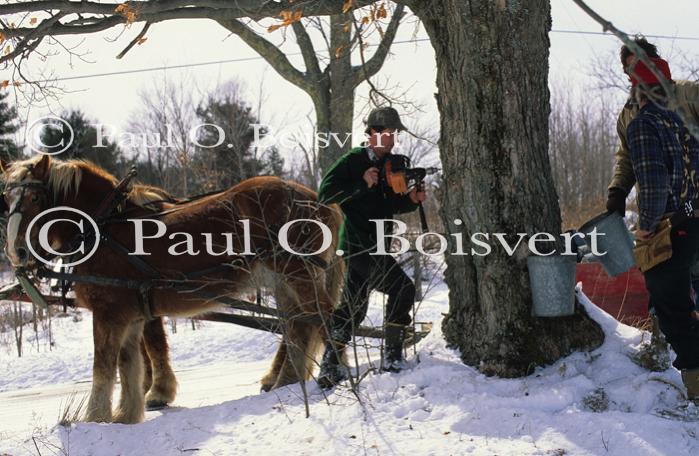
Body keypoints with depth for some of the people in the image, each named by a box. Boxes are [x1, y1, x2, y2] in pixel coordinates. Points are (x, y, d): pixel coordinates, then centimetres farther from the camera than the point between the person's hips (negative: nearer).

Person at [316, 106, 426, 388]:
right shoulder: (353, 160, -8)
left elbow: (392, 206, 21)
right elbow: (325, 194, -15)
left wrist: (411, 200, 0)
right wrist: (362, 184, -23)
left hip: (375, 245, 8)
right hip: (359, 244, -8)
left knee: (353, 306, 9)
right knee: (402, 289, -13)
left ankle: (330, 367, 15)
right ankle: (392, 357, -9)